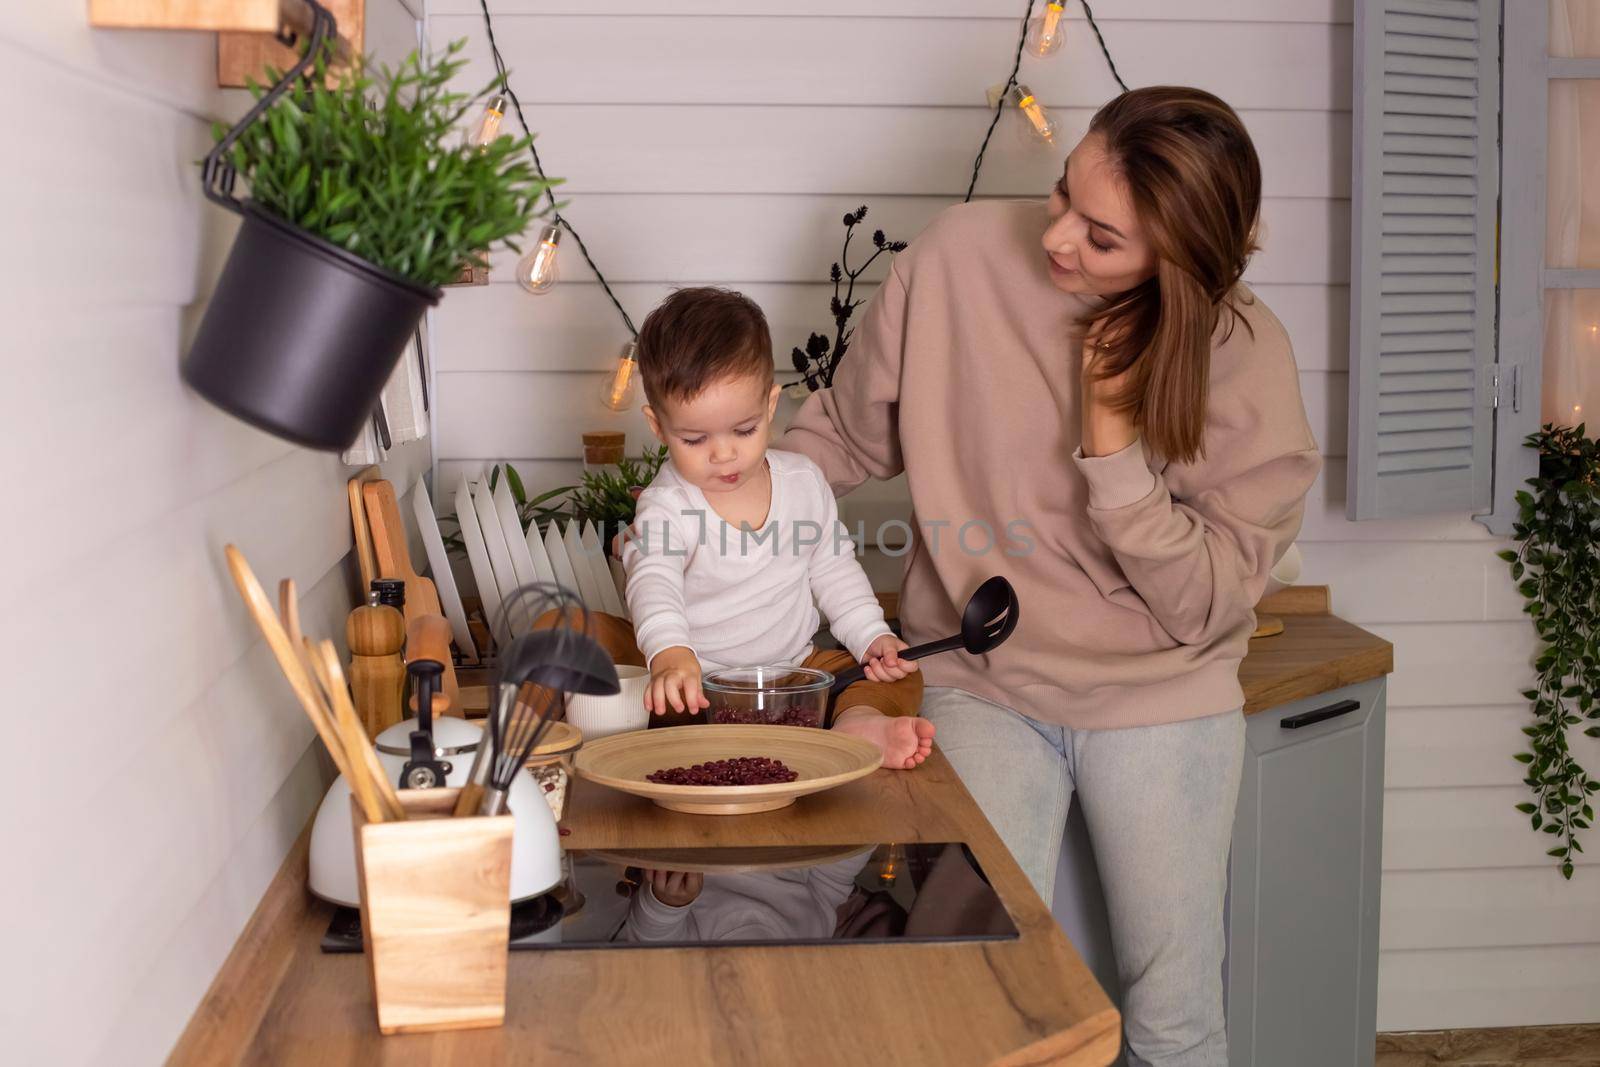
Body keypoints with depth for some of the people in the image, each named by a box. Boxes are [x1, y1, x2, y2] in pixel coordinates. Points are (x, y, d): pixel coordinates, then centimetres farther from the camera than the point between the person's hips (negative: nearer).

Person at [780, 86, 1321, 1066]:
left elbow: (1204, 604, -14)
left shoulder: (1244, 357, -14)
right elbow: (847, 436, 1)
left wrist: (1112, 443, -23)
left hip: (1158, 699, 0)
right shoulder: (964, 254, -13)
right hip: (983, 684, 1)